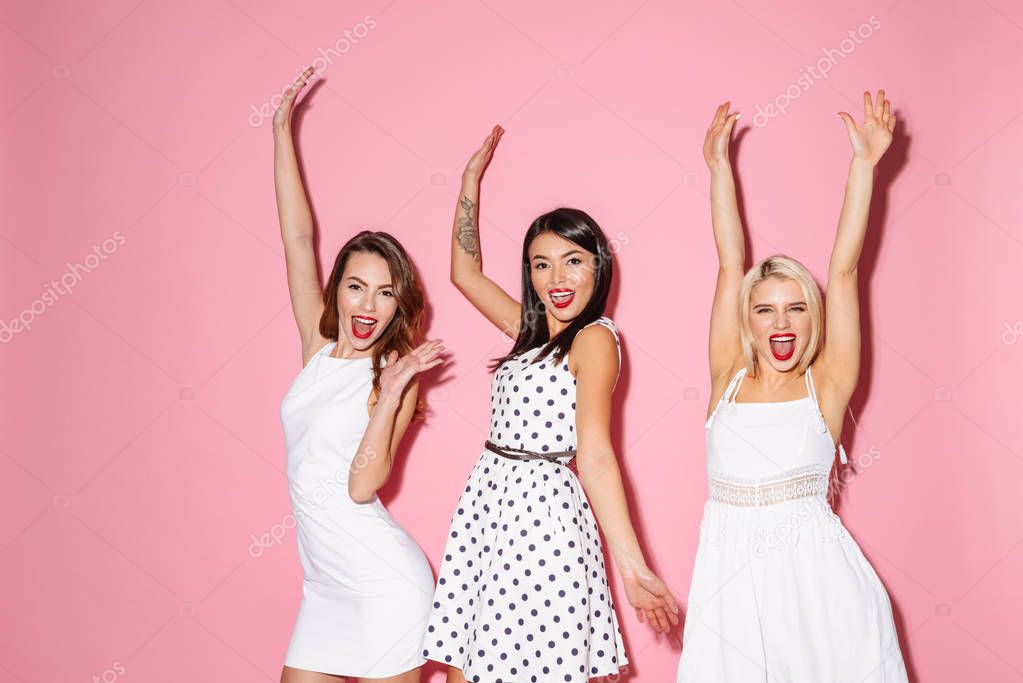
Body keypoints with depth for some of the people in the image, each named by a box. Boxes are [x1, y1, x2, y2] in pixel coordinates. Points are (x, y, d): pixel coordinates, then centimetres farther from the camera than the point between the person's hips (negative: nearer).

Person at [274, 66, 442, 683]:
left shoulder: (393, 375, -9)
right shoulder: (319, 348, 5)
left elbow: (363, 485, -19)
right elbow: (298, 237, 3)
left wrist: (392, 393, -25)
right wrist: (282, 133, 3)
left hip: (383, 583, -6)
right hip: (325, 584, 6)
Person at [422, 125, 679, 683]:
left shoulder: (595, 338, -8)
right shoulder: (532, 332, 14)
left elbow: (595, 456, -17)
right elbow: (465, 272, 25)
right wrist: (471, 182, 27)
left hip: (540, 508, -7)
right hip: (487, 505, 8)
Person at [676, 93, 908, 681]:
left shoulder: (826, 386, 3)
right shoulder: (729, 379, 7)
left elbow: (845, 269, -1)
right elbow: (731, 265, 9)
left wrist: (865, 163, -3)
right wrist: (719, 166, 12)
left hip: (813, 568, -1)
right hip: (729, 571, 2)